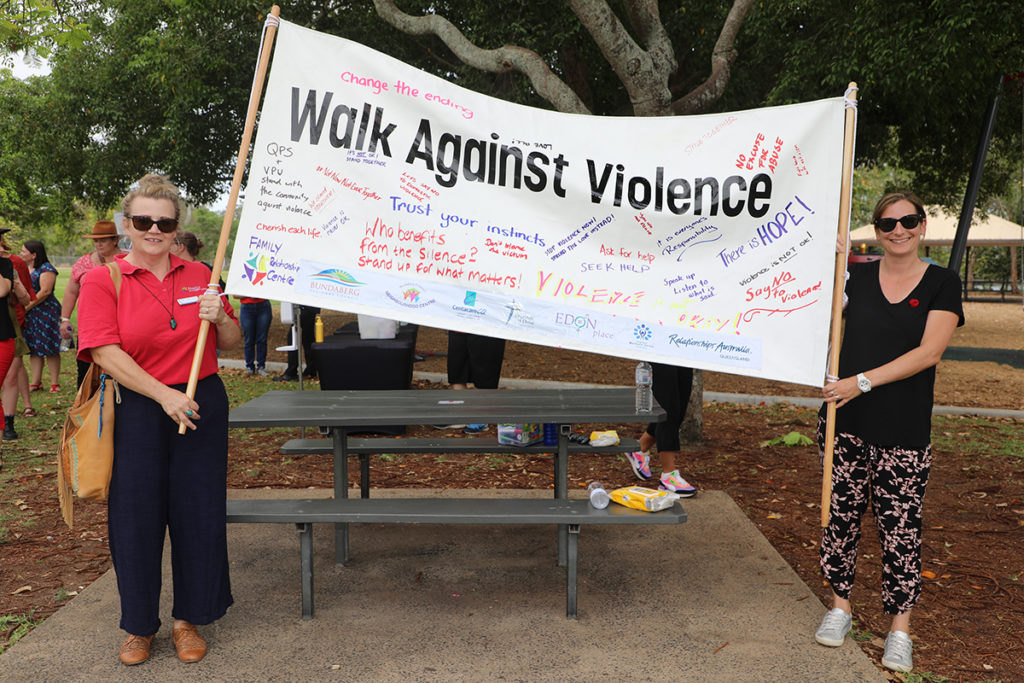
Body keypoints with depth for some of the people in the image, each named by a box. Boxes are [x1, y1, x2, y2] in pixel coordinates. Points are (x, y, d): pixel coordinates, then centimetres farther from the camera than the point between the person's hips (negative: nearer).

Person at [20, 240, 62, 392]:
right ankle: (36, 382, 13)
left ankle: (55, 383, 2)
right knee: (34, 349, 8)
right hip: (29, 315, 8)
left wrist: (27, 307, -16)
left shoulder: (46, 269, -9)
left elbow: (45, 291, -16)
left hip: (46, 313, -8)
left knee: (50, 349, -4)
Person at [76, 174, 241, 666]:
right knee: (136, 517, 5)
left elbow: (232, 344, 13)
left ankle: (189, 617, 25)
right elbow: (105, 352, -12)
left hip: (202, 407, 3)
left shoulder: (198, 275, 7)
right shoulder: (102, 280, -2)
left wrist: (219, 317, -10)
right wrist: (164, 395, -20)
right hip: (137, 412, -2)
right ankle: (139, 625, 25)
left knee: (198, 512, 7)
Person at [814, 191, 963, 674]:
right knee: (840, 517, 9)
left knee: (900, 528, 3)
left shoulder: (942, 283, 0)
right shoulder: (855, 277, 6)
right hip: (845, 425, 2)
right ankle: (840, 603, 28)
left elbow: (928, 352, -10)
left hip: (904, 432, -2)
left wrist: (862, 381, -17)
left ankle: (900, 631, 17)